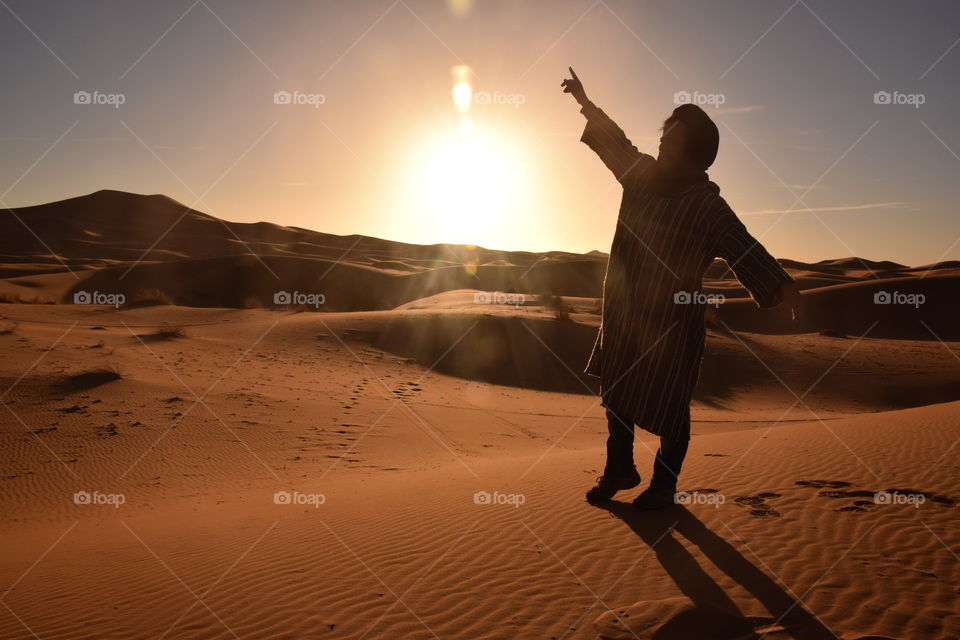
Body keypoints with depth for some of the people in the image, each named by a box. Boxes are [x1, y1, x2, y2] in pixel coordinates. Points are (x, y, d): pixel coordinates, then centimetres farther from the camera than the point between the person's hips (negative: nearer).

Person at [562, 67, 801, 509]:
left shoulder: (708, 207, -13)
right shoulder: (643, 174, 4)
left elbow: (745, 251, -18)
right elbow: (614, 142, 20)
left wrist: (782, 287, -31)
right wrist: (584, 102, 27)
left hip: (672, 323, -6)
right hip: (623, 316, 7)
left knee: (668, 408, 4)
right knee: (615, 395, 16)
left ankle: (664, 484, 24)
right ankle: (619, 470, 35)